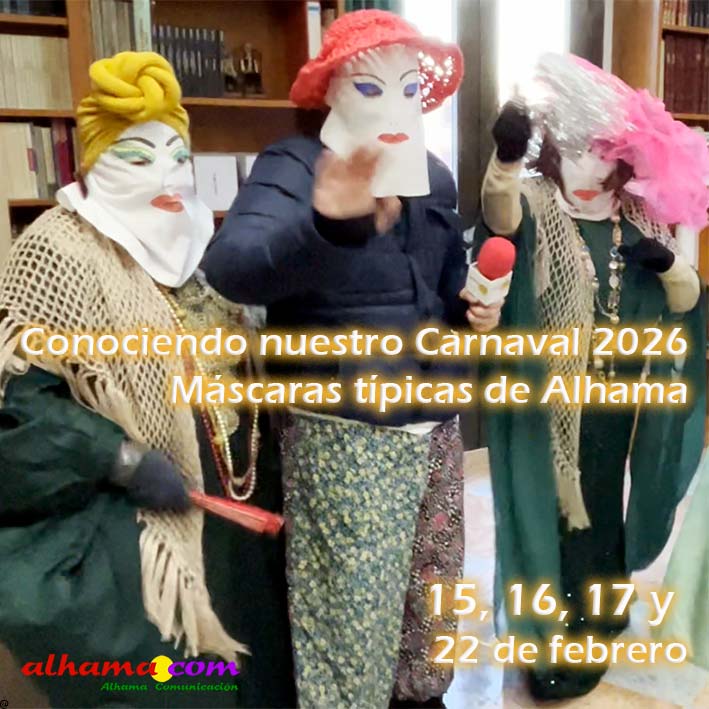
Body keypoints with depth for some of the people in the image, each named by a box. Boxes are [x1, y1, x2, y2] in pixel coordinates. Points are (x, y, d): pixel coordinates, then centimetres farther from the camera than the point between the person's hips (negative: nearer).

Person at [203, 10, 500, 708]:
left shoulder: (436, 177, 8)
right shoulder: (292, 166, -13)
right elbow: (230, 265, -33)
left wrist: (473, 308, -2)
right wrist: (326, 225, -52)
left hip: (434, 424, 7)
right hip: (342, 436, -7)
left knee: (434, 580, 23)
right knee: (354, 603, 6)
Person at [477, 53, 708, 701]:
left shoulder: (640, 217, 7)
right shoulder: (534, 204, -5)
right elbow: (500, 209, -30)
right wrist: (507, 157, -50)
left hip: (617, 399, 4)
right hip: (547, 401, -4)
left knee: (599, 506, 17)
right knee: (549, 511, 3)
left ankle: (591, 620, 40)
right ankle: (547, 641, 23)